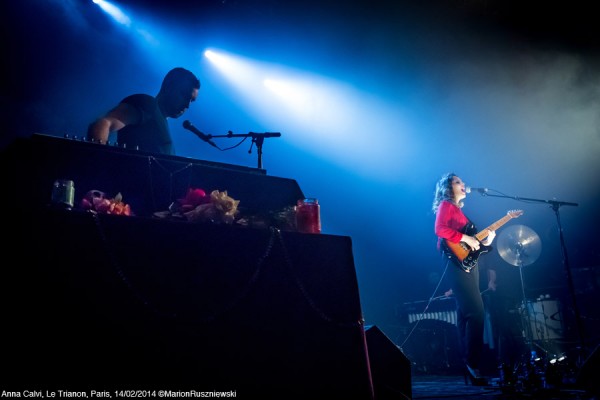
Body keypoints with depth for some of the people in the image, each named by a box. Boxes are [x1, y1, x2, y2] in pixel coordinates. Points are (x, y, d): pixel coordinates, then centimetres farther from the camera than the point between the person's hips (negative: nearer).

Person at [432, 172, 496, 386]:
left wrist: (483, 242, 8)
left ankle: (468, 363, 11)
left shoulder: (458, 208, 26)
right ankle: (471, 363, -13)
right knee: (476, 311, -15)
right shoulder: (445, 205, 0)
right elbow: (440, 229, -17)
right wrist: (466, 238, -17)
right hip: (457, 262, -9)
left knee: (465, 312, 8)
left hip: (468, 262, 9)